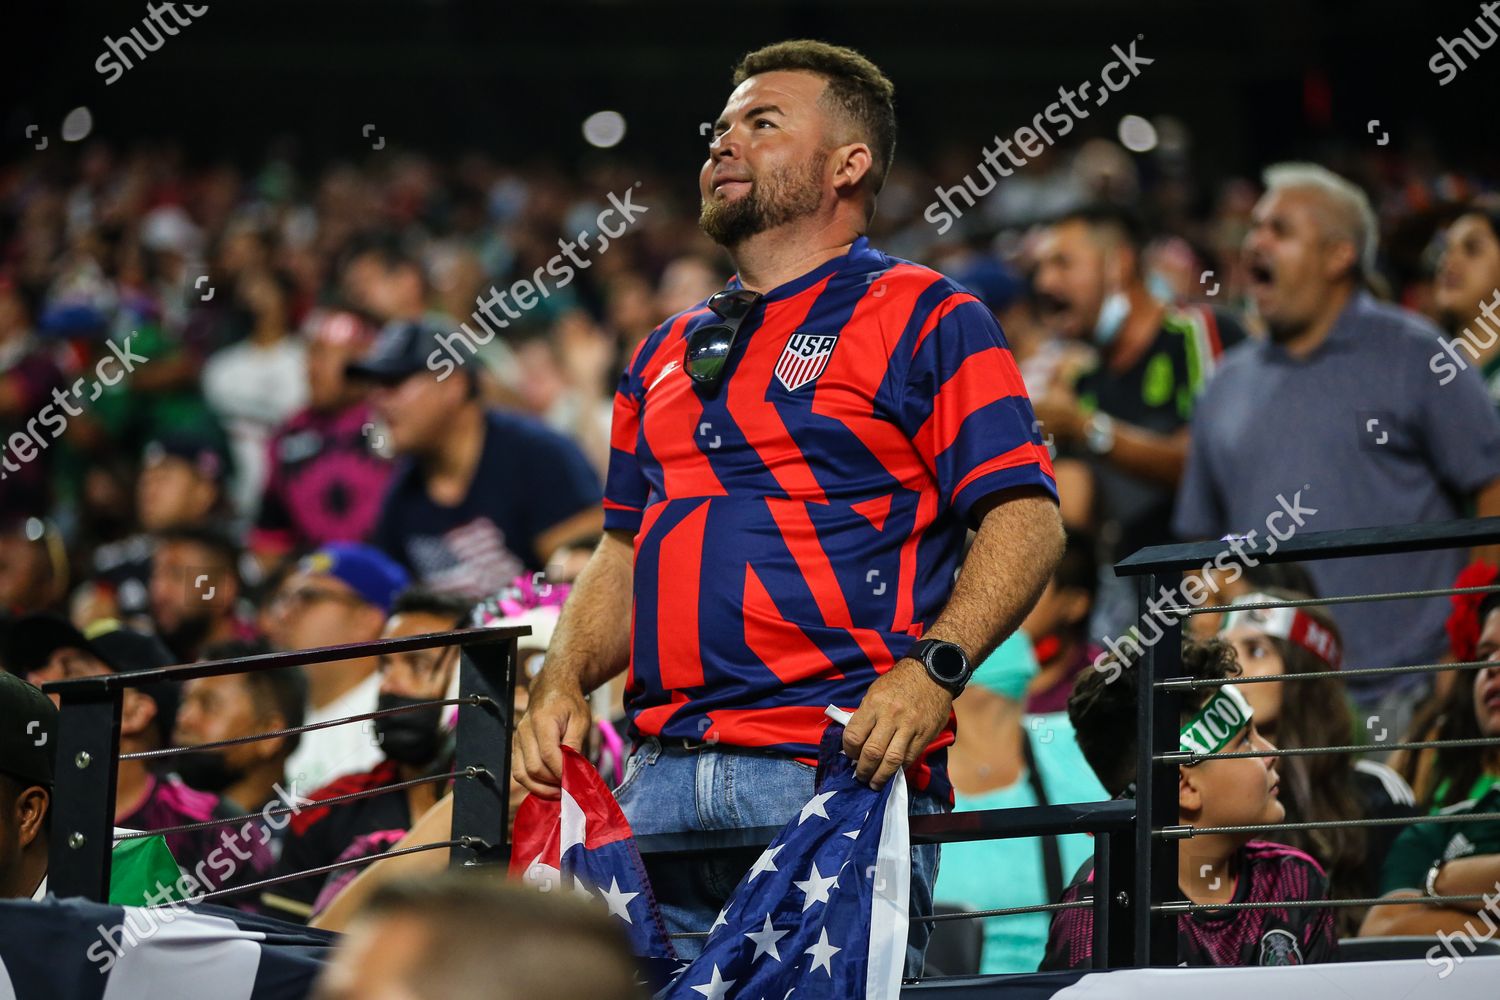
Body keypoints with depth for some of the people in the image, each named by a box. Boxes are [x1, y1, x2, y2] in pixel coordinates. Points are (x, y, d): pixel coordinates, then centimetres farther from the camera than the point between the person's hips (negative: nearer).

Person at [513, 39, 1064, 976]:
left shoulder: (925, 319, 3)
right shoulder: (668, 353, 23)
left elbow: (1026, 521, -6)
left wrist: (932, 669, -20)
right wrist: (563, 683, 9)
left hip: (842, 768, -6)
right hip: (662, 781, 6)